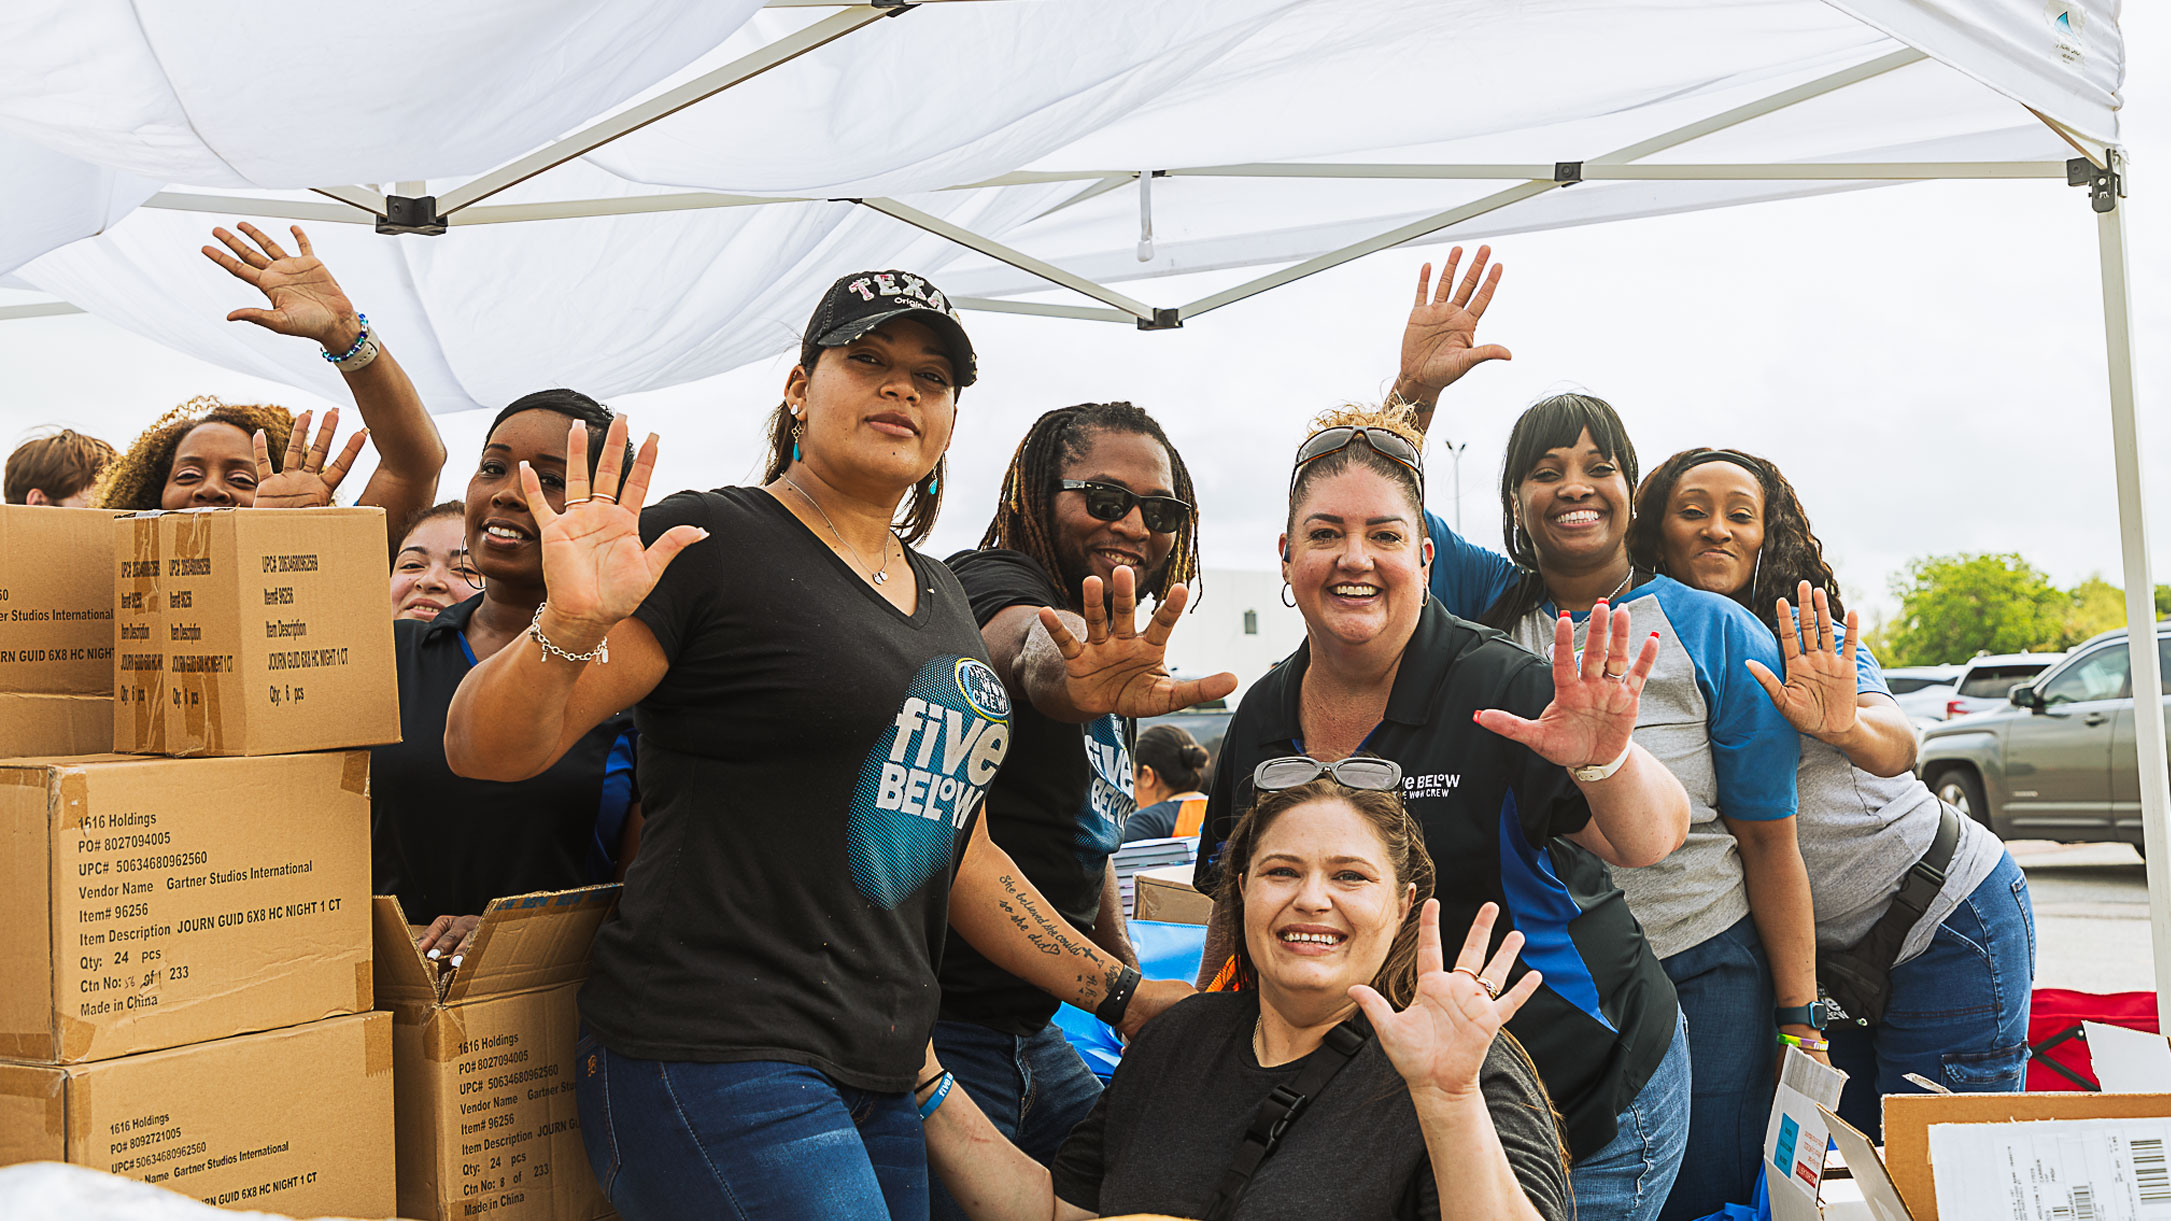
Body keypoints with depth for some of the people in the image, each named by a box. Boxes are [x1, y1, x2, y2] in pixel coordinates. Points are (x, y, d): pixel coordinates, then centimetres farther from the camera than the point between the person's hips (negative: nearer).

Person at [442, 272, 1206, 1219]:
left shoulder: (942, 598, 14)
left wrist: (1121, 995, 16)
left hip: (888, 1070, 7)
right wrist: (569, 629, -31)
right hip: (714, 1057, -7)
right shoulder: (709, 542, -7)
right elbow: (483, 749, -12)